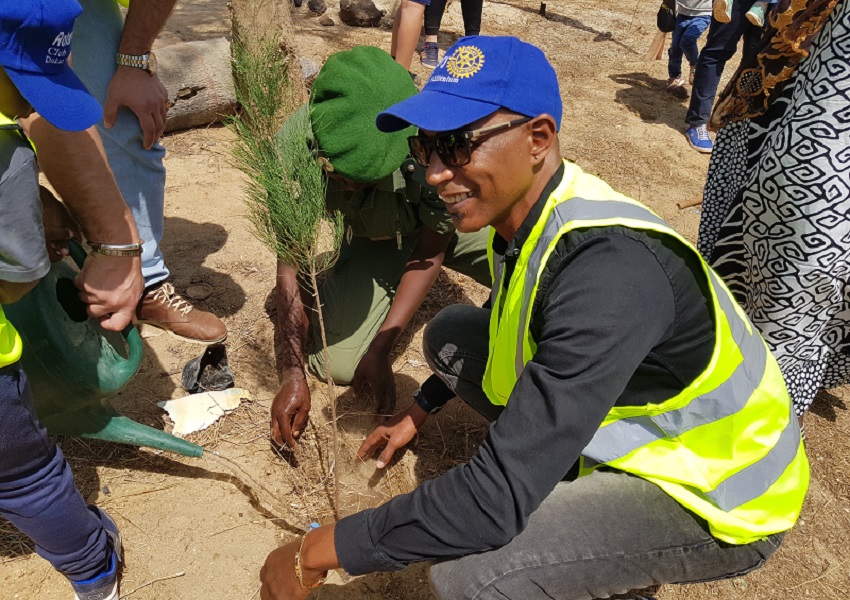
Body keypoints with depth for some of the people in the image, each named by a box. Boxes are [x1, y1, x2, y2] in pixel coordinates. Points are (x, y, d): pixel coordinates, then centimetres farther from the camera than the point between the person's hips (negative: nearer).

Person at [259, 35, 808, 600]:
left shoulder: (608, 270, -36)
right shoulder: (526, 208, -9)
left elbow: (495, 500, -36)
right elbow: (504, 325, 13)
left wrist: (317, 553, -25)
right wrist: (422, 408, 18)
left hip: (724, 493, -7)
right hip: (632, 423, 8)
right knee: (451, 333, 4)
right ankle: (569, 479, 11)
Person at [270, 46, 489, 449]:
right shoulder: (295, 146, -29)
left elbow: (432, 250, -22)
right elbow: (288, 263, -19)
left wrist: (380, 350, -25)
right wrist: (293, 373, -24)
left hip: (446, 223, -1)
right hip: (370, 238, 2)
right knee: (336, 363, -13)